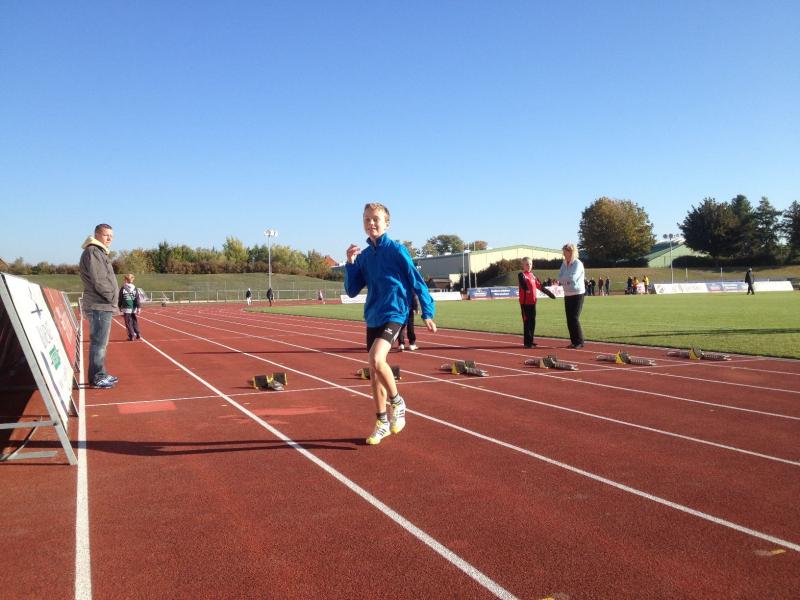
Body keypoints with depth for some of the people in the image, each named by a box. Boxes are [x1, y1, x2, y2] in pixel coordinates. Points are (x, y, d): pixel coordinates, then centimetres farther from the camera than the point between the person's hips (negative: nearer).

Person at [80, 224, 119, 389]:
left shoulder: (100, 252, 20)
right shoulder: (92, 252, -11)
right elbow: (98, 280, -19)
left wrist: (112, 297, 12)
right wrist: (112, 296, -11)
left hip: (104, 306, 11)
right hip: (99, 306, -11)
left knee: (101, 343, 16)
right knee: (98, 342, -7)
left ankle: (101, 374, 24)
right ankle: (96, 378, -3)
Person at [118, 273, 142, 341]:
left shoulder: (123, 288, -2)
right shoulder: (134, 288, 3)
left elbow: (120, 299, 4)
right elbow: (138, 298, -3)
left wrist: (119, 307, 16)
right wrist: (139, 307, -4)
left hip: (126, 308, -3)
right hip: (134, 308, 3)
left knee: (128, 323, 0)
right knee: (135, 322, 15)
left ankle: (131, 336, -3)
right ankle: (138, 335, 17)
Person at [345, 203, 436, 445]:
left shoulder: (397, 250, -7)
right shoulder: (363, 256, 9)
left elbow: (417, 281, -5)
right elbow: (352, 291, 7)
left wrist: (427, 313, -7)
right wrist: (350, 264, -6)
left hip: (394, 314, -6)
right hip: (372, 317, 6)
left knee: (376, 359, -26)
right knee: (374, 373, 9)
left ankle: (397, 401, -1)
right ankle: (382, 423, 22)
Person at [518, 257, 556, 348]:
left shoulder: (533, 275, 16)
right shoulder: (521, 274, -6)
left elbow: (540, 285, 25)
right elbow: (523, 283, -27)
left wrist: (549, 292, 29)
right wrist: (526, 288, -47)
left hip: (533, 302, 7)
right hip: (525, 302, -7)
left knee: (532, 322, 10)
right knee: (527, 321, -5)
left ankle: (530, 341, 19)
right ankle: (527, 342, -2)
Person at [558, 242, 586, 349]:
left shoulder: (578, 264, -12)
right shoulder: (564, 263, 10)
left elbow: (572, 278, -23)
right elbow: (560, 277, 1)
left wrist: (564, 278, -7)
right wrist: (567, 279, -17)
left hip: (577, 294, -7)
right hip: (567, 295, 7)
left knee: (574, 318, -11)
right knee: (569, 319, 7)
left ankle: (579, 342, -3)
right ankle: (574, 341, 15)